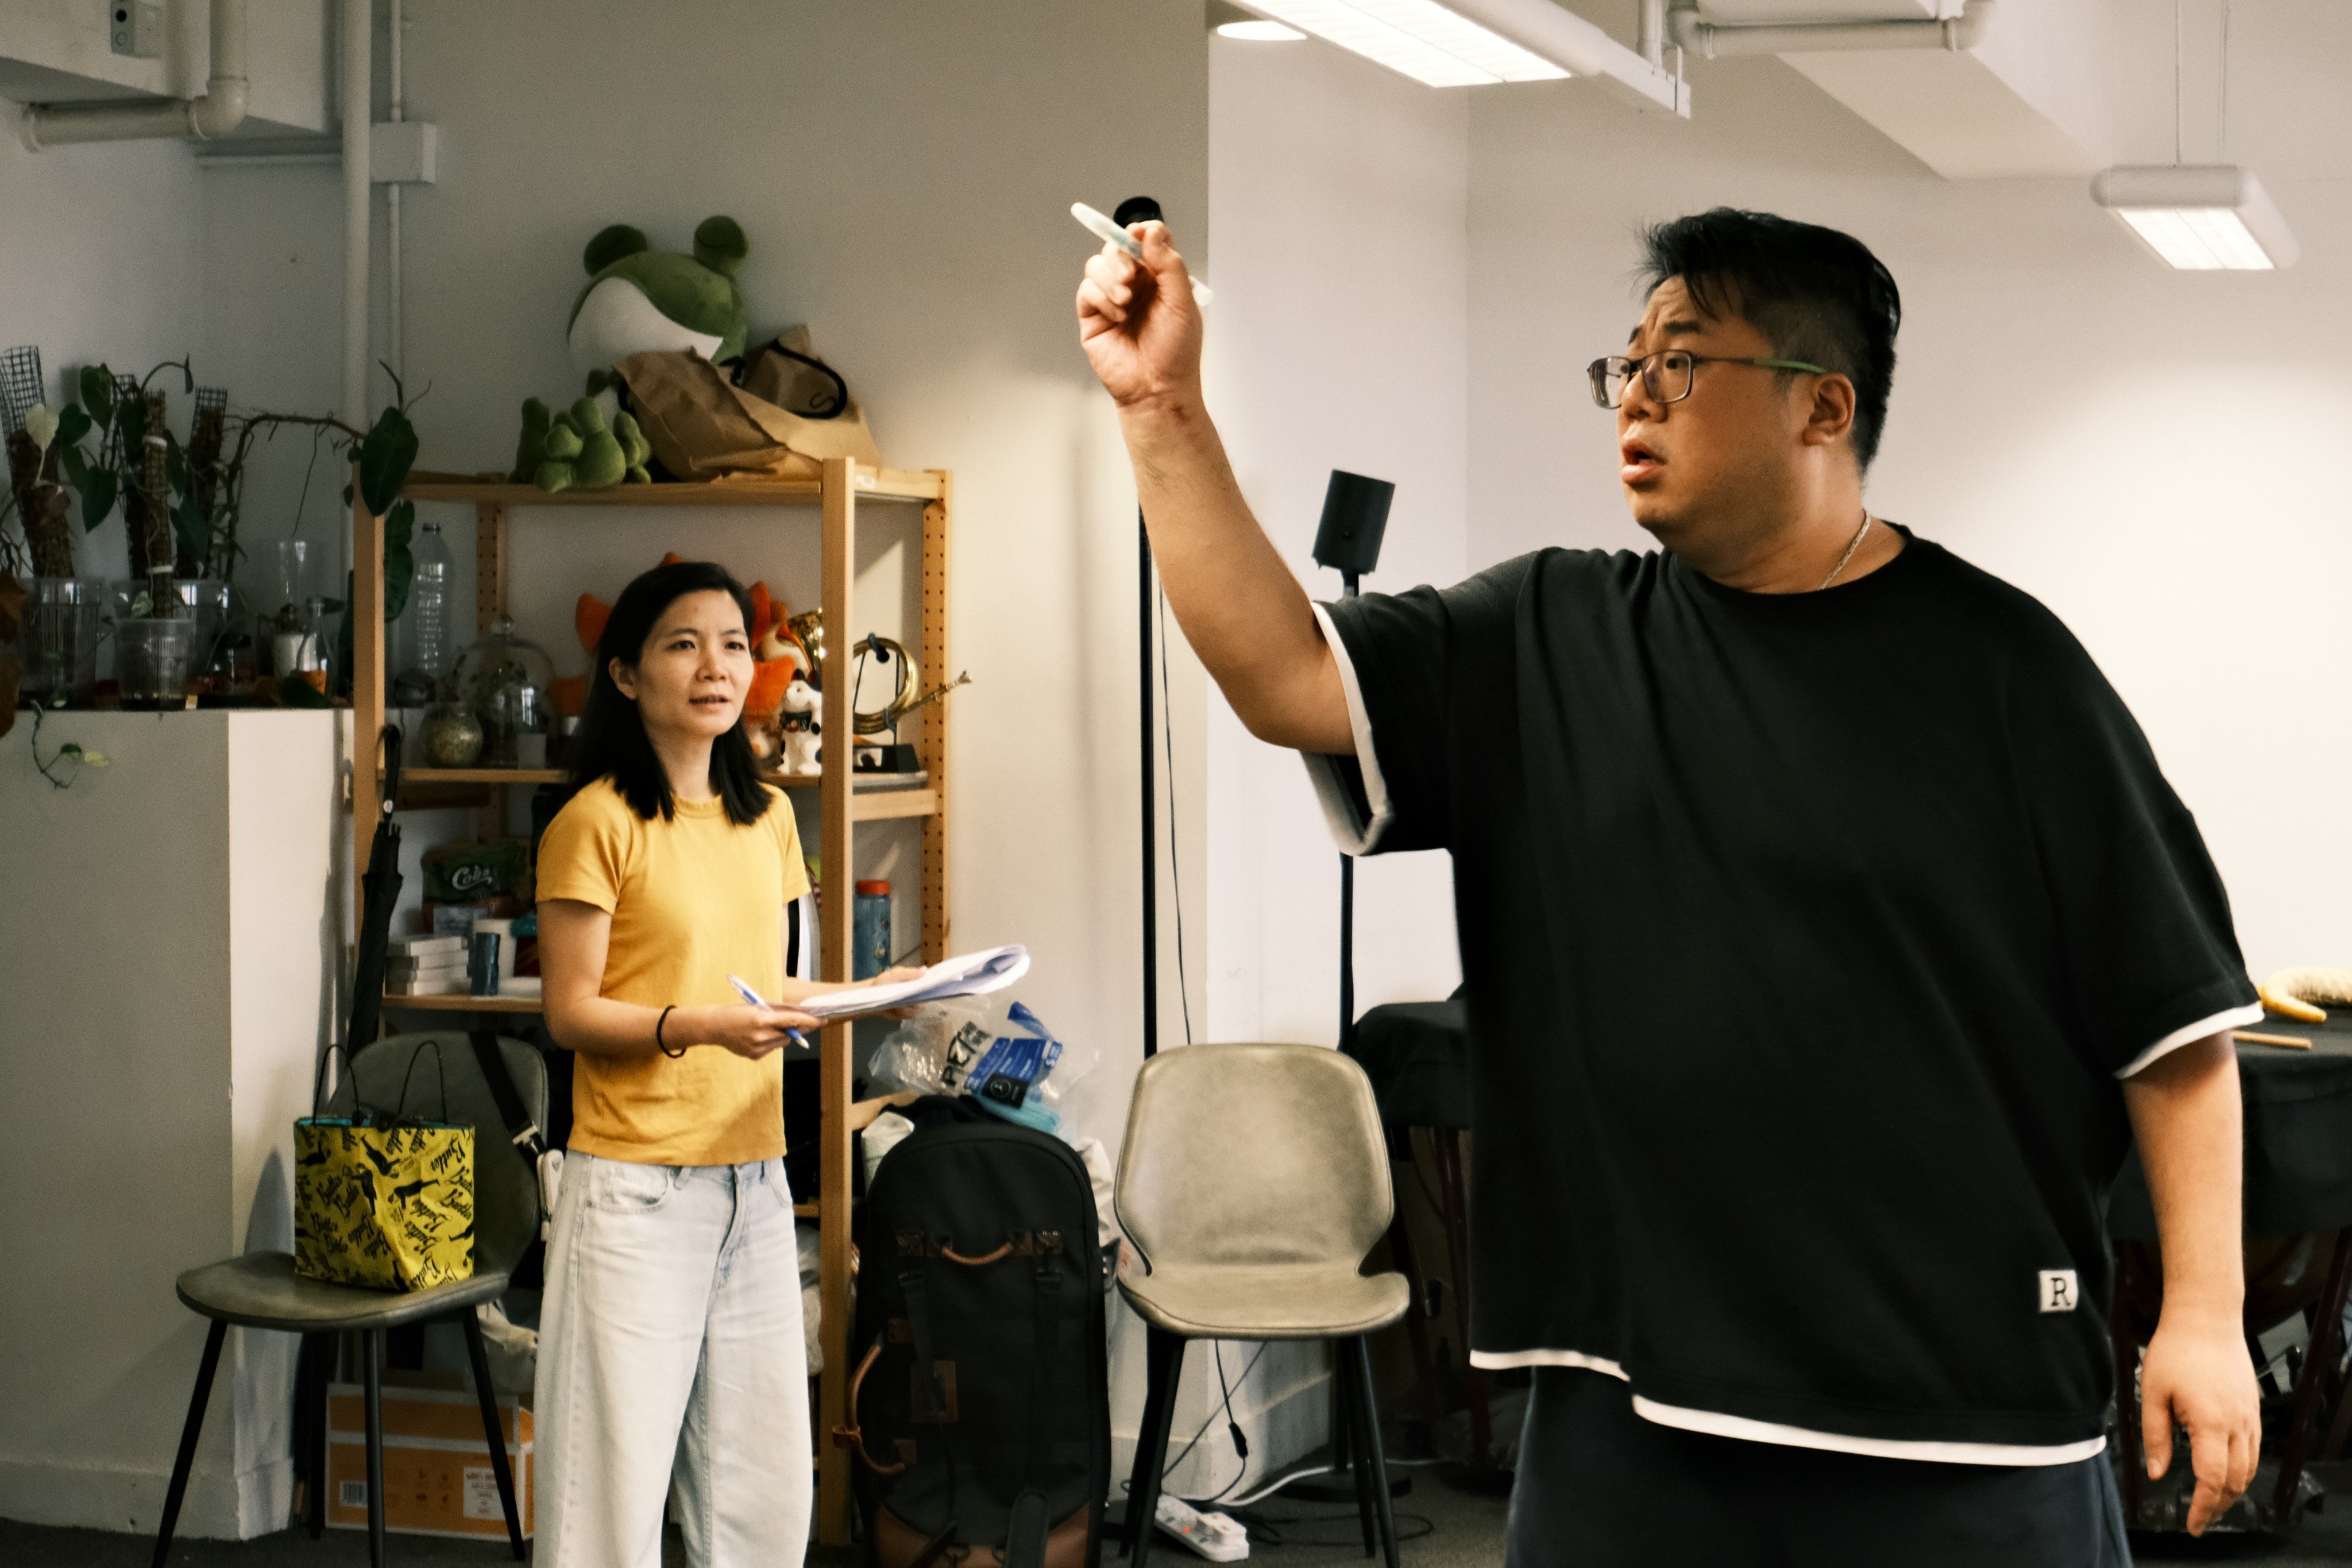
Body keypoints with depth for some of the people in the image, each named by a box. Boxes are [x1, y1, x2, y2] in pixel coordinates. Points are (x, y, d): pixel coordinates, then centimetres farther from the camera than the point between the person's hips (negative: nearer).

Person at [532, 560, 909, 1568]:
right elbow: (572, 1012, -9)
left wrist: (866, 994, 2)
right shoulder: (597, 821, -8)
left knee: (764, 1480, 9)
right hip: (637, 1182, -6)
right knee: (619, 1471, -3)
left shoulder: (767, 817, 13)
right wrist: (698, 1026, -23)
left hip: (754, 1177, 6)